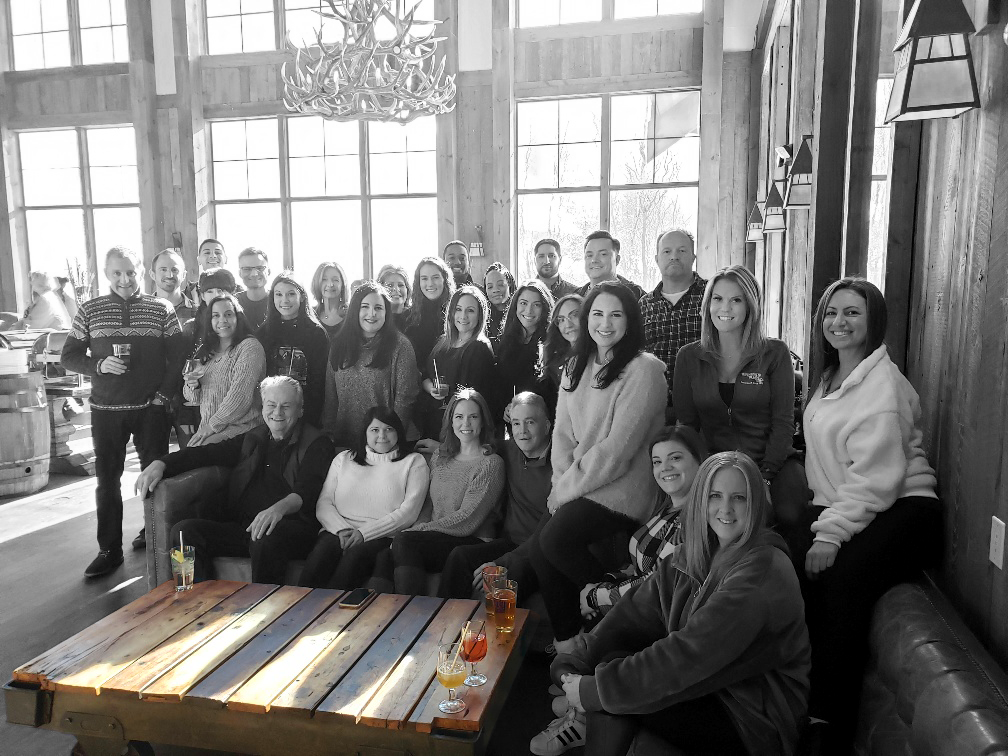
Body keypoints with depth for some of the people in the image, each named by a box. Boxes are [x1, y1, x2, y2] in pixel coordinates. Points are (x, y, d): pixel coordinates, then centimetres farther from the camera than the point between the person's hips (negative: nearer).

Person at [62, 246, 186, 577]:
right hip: (106, 409, 1)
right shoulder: (90, 310, 5)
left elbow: (178, 356, 1)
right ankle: (109, 549, 12)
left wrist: (163, 395, -7)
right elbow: (68, 356, 7)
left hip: (151, 407, -1)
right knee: (107, 479, 4)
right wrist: (99, 365, -13)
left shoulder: (162, 310, 2)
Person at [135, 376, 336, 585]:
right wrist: (160, 464, 2)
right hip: (241, 527, 6)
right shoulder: (252, 439, 24)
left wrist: (280, 507, -34)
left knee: (267, 539, -38)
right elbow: (207, 452, 19)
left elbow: (306, 491, -12)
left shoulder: (317, 445, 4)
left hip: (287, 527, -5)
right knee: (184, 531, -16)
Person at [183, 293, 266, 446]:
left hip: (240, 427, -6)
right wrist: (192, 385, -3)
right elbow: (194, 398, 20)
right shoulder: (208, 350, 15)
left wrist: (212, 425, -13)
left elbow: (241, 396, -17)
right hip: (207, 429, 6)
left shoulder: (250, 346, -8)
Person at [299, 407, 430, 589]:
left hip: (382, 536, -2)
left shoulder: (414, 462, 12)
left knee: (355, 555, -34)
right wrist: (342, 529, -10)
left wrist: (364, 532, -10)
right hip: (338, 532, 2)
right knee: (323, 548, -32)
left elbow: (408, 512, 0)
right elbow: (324, 503, 12)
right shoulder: (343, 459, 21)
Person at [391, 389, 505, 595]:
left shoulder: (491, 464, -5)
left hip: (473, 544, -5)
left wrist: (415, 531, -12)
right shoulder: (439, 456, 17)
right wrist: (414, 531, -3)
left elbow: (467, 521, -11)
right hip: (434, 540, 5)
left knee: (403, 541, -28)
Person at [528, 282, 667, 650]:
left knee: (556, 540, -24)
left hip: (622, 488, -6)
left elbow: (617, 448, -17)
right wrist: (563, 482, -6)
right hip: (578, 487, 7)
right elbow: (563, 431, 8)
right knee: (539, 550, -10)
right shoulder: (578, 365, 12)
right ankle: (565, 641, 10)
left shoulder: (644, 369, -11)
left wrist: (568, 486, -12)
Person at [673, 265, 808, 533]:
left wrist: (764, 476, -13)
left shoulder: (775, 353, 2)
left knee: (788, 515, -31)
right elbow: (686, 423, 5)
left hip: (771, 461, 0)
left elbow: (783, 423, -1)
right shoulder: (689, 357, 7)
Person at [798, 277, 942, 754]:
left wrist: (832, 533, -21)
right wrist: (822, 522, 4)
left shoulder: (881, 381, -9)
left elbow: (876, 475, -17)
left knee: (843, 576, -32)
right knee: (792, 569, -20)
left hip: (902, 509, -7)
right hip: (836, 508, 7)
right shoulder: (828, 376, 17)